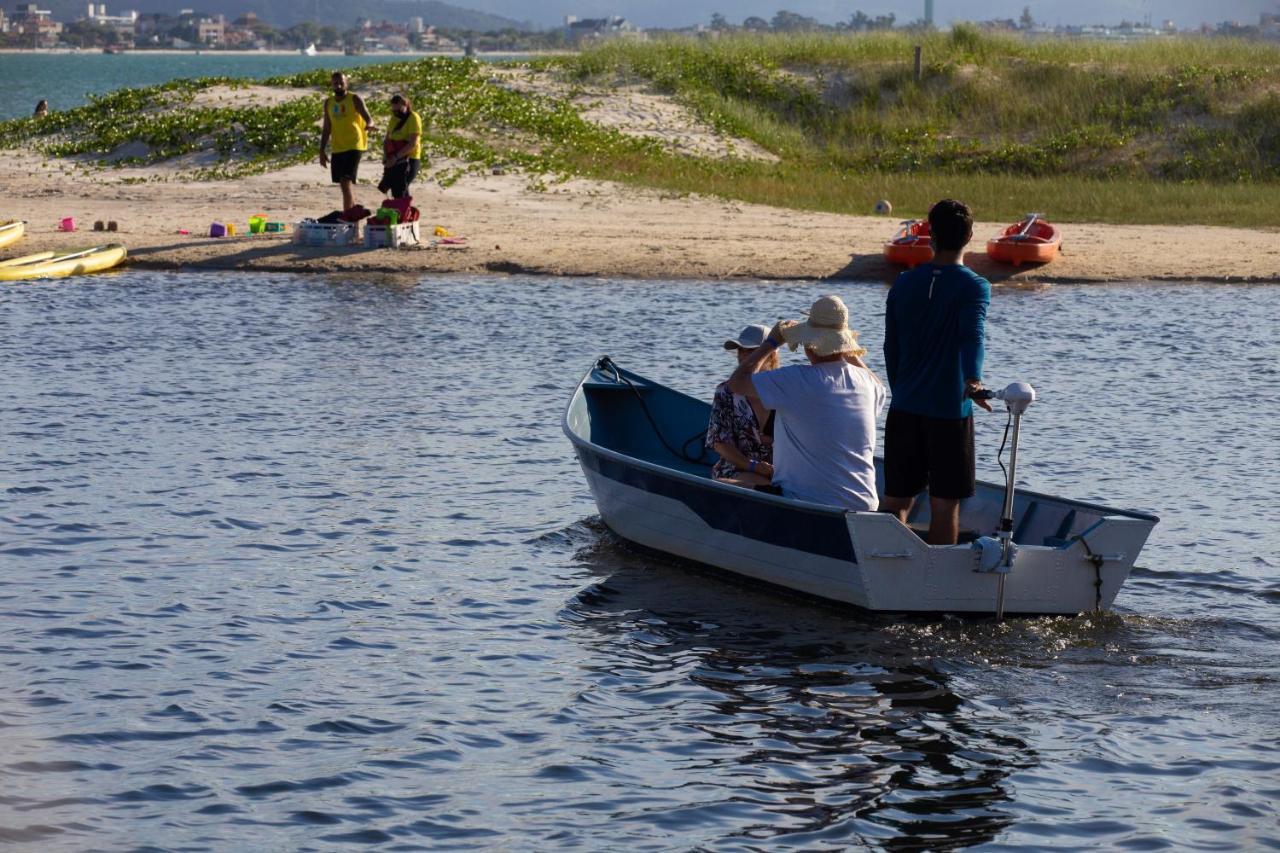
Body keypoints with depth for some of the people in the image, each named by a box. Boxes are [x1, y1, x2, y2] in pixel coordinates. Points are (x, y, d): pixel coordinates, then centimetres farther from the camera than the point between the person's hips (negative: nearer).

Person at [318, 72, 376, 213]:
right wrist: (322, 151, 13)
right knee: (345, 184, 12)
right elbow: (326, 128, 17)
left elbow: (368, 118, -13)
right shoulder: (329, 103, 12)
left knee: (346, 181, -17)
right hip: (337, 148, 6)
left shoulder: (354, 99, -4)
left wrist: (369, 126, -37)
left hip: (354, 145, -6)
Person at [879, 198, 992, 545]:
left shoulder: (904, 284, 7)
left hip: (904, 410, 4)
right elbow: (972, 334, -26)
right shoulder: (973, 286, -7)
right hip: (951, 412, -4)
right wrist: (973, 379, -40)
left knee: (896, 498, 8)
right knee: (945, 503, 3)